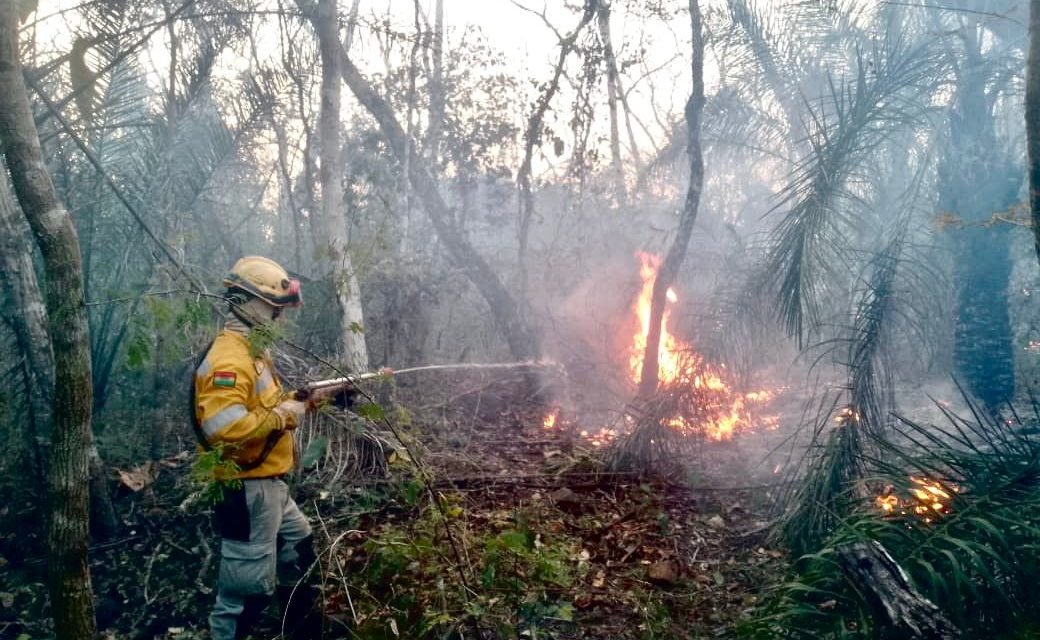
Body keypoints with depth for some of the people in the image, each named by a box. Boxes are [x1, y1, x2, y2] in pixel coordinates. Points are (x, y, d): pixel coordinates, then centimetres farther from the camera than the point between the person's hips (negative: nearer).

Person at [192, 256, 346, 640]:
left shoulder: (252, 350, 13)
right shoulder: (228, 357, -22)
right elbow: (224, 428, -33)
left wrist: (304, 402, 8)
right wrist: (283, 415, -22)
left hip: (270, 484, 11)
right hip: (246, 489, -11)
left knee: (300, 552, 24)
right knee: (247, 586, -1)